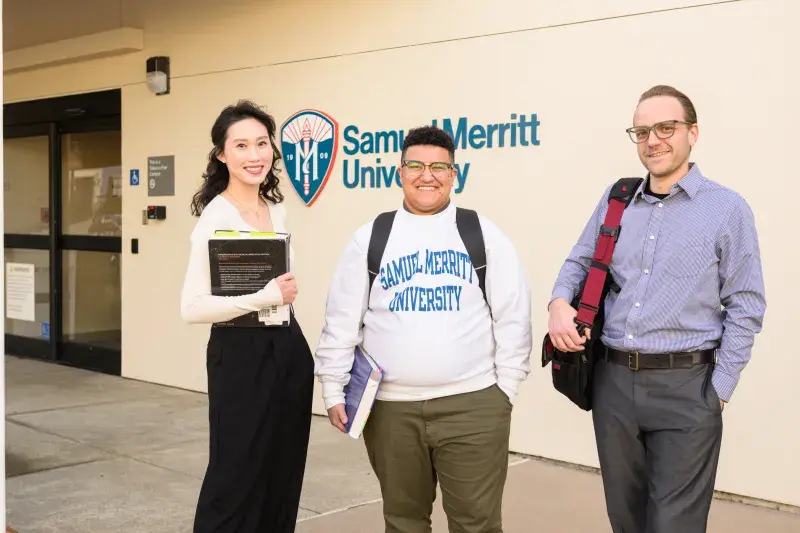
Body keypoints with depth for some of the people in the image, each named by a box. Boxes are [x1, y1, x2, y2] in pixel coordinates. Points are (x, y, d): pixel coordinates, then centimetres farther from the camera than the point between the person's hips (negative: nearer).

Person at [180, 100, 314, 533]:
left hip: (289, 349, 7)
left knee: (283, 476, 13)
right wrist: (265, 296, -24)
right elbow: (192, 307, -22)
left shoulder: (277, 209, 9)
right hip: (241, 353, -7)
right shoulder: (216, 216, -14)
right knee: (236, 476, 2)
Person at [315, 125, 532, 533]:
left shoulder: (484, 234, 4)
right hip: (390, 406, 2)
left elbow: (513, 316, 4)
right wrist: (334, 391, 3)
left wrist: (506, 387, 1)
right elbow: (342, 320, 6)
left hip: (472, 404, -1)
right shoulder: (370, 238, 6)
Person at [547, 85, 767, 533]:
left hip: (686, 387, -4)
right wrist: (560, 302, -6)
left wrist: (719, 388, -8)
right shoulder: (614, 200, 10)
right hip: (613, 380, 5)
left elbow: (745, 308, -4)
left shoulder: (727, 208, -3)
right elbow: (579, 262, 16)